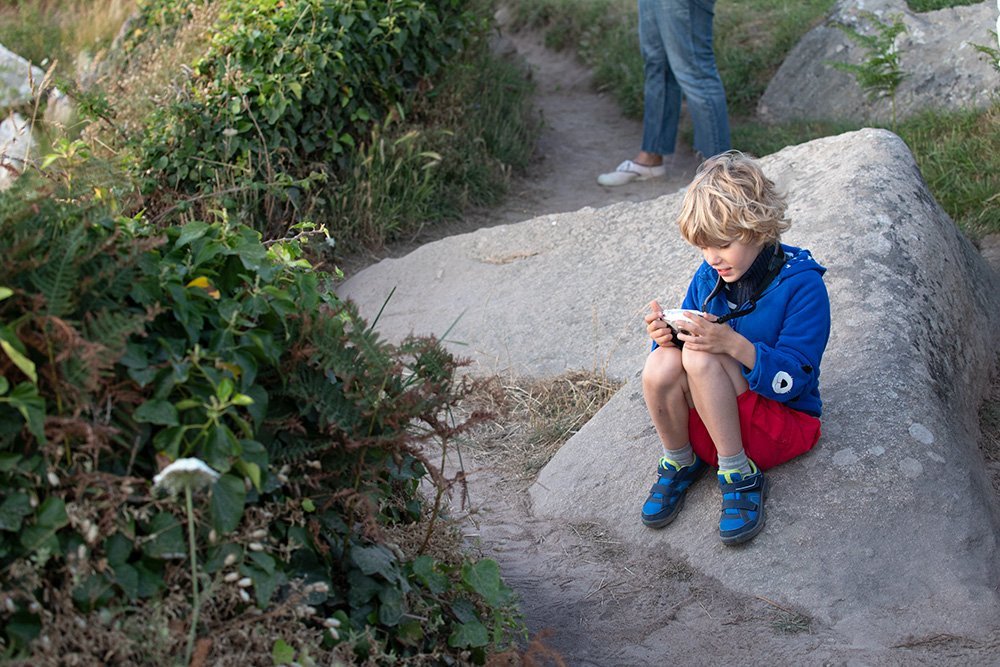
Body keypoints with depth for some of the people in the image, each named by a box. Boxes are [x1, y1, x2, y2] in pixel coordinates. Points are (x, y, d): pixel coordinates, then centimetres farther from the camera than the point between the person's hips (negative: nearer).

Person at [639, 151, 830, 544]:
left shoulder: (802, 285, -15)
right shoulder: (708, 277, 0)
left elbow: (791, 381, -21)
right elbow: (686, 342, 9)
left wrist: (732, 343, -35)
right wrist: (667, 335, -16)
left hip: (784, 423, -5)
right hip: (709, 420, 5)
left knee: (700, 358, -31)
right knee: (661, 365, -27)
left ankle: (740, 475, -18)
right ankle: (679, 462, -3)